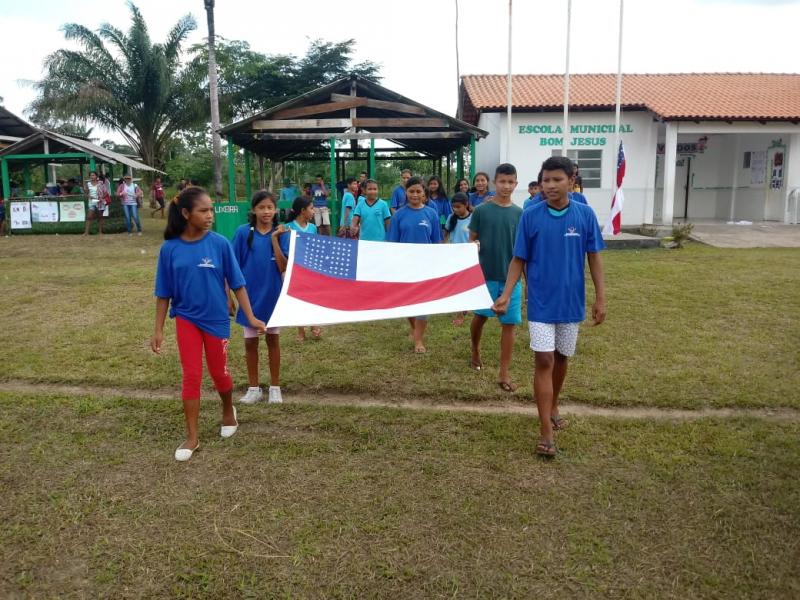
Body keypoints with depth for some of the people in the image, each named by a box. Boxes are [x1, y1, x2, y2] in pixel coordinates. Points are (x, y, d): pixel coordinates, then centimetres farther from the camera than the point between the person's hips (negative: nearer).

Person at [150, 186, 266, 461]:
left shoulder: (220, 243, -11)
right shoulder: (170, 248, -8)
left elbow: (237, 284, -5)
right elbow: (164, 293, 0)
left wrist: (251, 318, -7)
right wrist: (158, 330, 0)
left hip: (216, 319, 0)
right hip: (186, 320, 0)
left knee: (219, 373, 13)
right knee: (191, 376, 3)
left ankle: (229, 412, 42)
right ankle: (192, 436, 14)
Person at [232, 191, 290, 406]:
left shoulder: (281, 233, -6)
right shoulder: (243, 232, -7)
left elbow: (284, 268, -15)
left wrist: (274, 239, -21)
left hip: (273, 295, 0)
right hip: (250, 295, 0)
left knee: (273, 339, 11)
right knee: (250, 342, 9)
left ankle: (275, 387, 23)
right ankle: (254, 388, 23)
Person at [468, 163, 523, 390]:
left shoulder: (520, 214, 4)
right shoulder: (481, 211, -3)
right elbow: (471, 242, 2)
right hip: (485, 275, -2)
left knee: (509, 324, 1)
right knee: (480, 316, 10)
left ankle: (504, 374, 8)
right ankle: (475, 351, 40)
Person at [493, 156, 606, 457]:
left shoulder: (585, 214, -5)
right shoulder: (530, 216, -7)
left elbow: (594, 257, 2)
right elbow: (519, 259, -2)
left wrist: (600, 298, -1)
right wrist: (506, 295, -12)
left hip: (571, 302, 2)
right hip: (541, 302, -2)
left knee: (561, 358, 16)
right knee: (543, 361, -4)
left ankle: (553, 407, 39)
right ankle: (546, 432, 0)